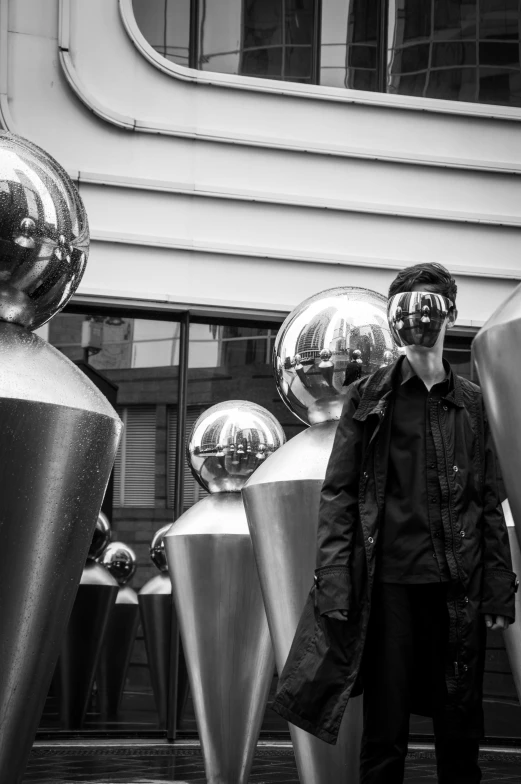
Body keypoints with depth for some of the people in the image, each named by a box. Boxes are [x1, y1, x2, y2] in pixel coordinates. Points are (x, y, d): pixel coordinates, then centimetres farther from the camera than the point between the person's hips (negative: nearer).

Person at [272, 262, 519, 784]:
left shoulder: (473, 404, 12)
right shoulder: (368, 398, 7)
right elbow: (337, 493, 3)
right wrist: (334, 582, -8)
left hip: (459, 588, 2)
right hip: (389, 584, -2)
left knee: (460, 731, 4)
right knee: (384, 731, 1)